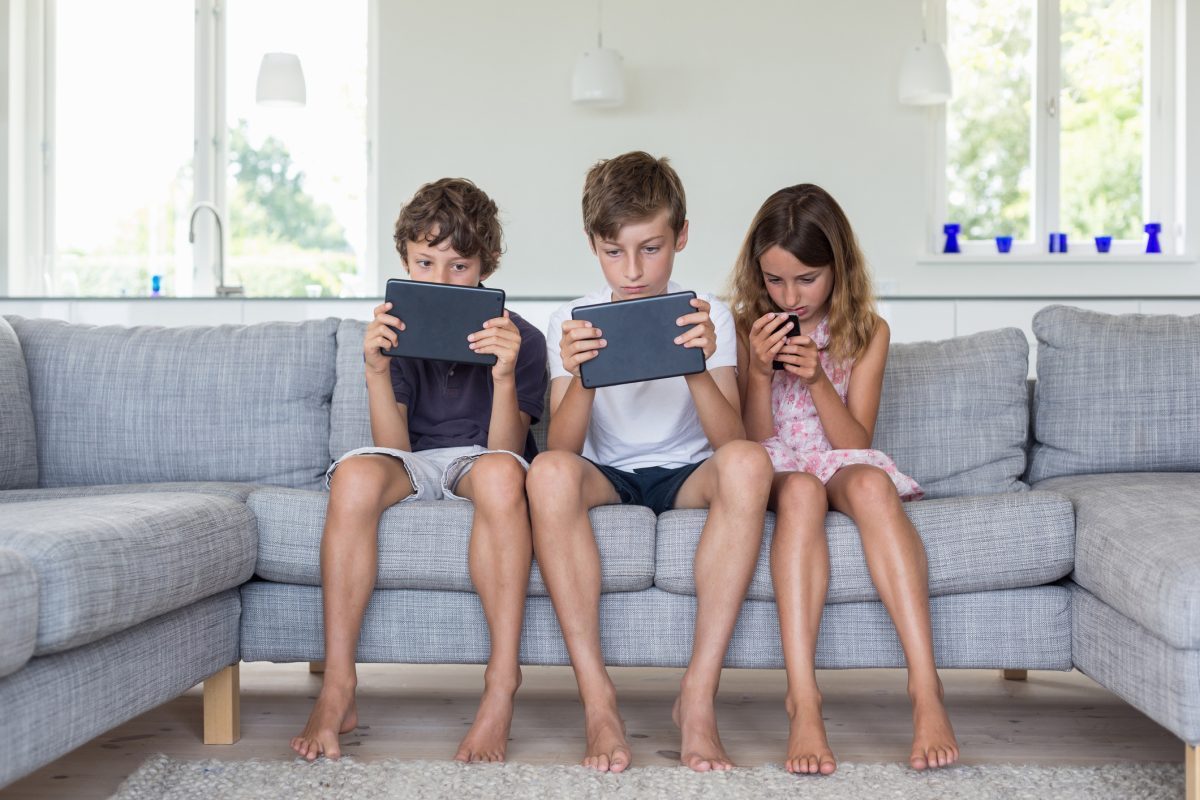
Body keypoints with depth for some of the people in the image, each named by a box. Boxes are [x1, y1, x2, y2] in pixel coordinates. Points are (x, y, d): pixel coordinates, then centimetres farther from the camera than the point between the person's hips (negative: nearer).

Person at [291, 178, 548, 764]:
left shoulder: (519, 339, -4)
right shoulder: (397, 336, 2)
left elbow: (504, 450, -11)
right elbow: (394, 449, -6)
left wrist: (504, 375, -28)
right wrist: (377, 372, -21)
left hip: (478, 461, -2)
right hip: (415, 467, 2)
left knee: (499, 472, -39)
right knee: (355, 474, -33)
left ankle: (502, 689, -36)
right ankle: (337, 689, -31)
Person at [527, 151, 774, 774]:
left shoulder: (707, 317, -2)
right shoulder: (571, 323, -1)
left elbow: (731, 439, -15)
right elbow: (563, 447, -13)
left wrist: (698, 369, -33)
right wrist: (581, 378, -32)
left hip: (686, 473, 0)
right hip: (606, 476, 0)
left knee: (746, 463, -34)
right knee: (548, 473, -35)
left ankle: (698, 698, -31)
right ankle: (597, 698, -29)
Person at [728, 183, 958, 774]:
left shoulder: (867, 331, 5)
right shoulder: (747, 326, 4)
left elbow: (857, 442, -1)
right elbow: (753, 443, 3)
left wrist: (817, 378, -16)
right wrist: (759, 372, -14)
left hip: (844, 466, 1)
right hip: (776, 471, -1)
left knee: (868, 482, -37)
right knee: (800, 489, -38)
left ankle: (925, 686, -43)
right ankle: (802, 702, -49)